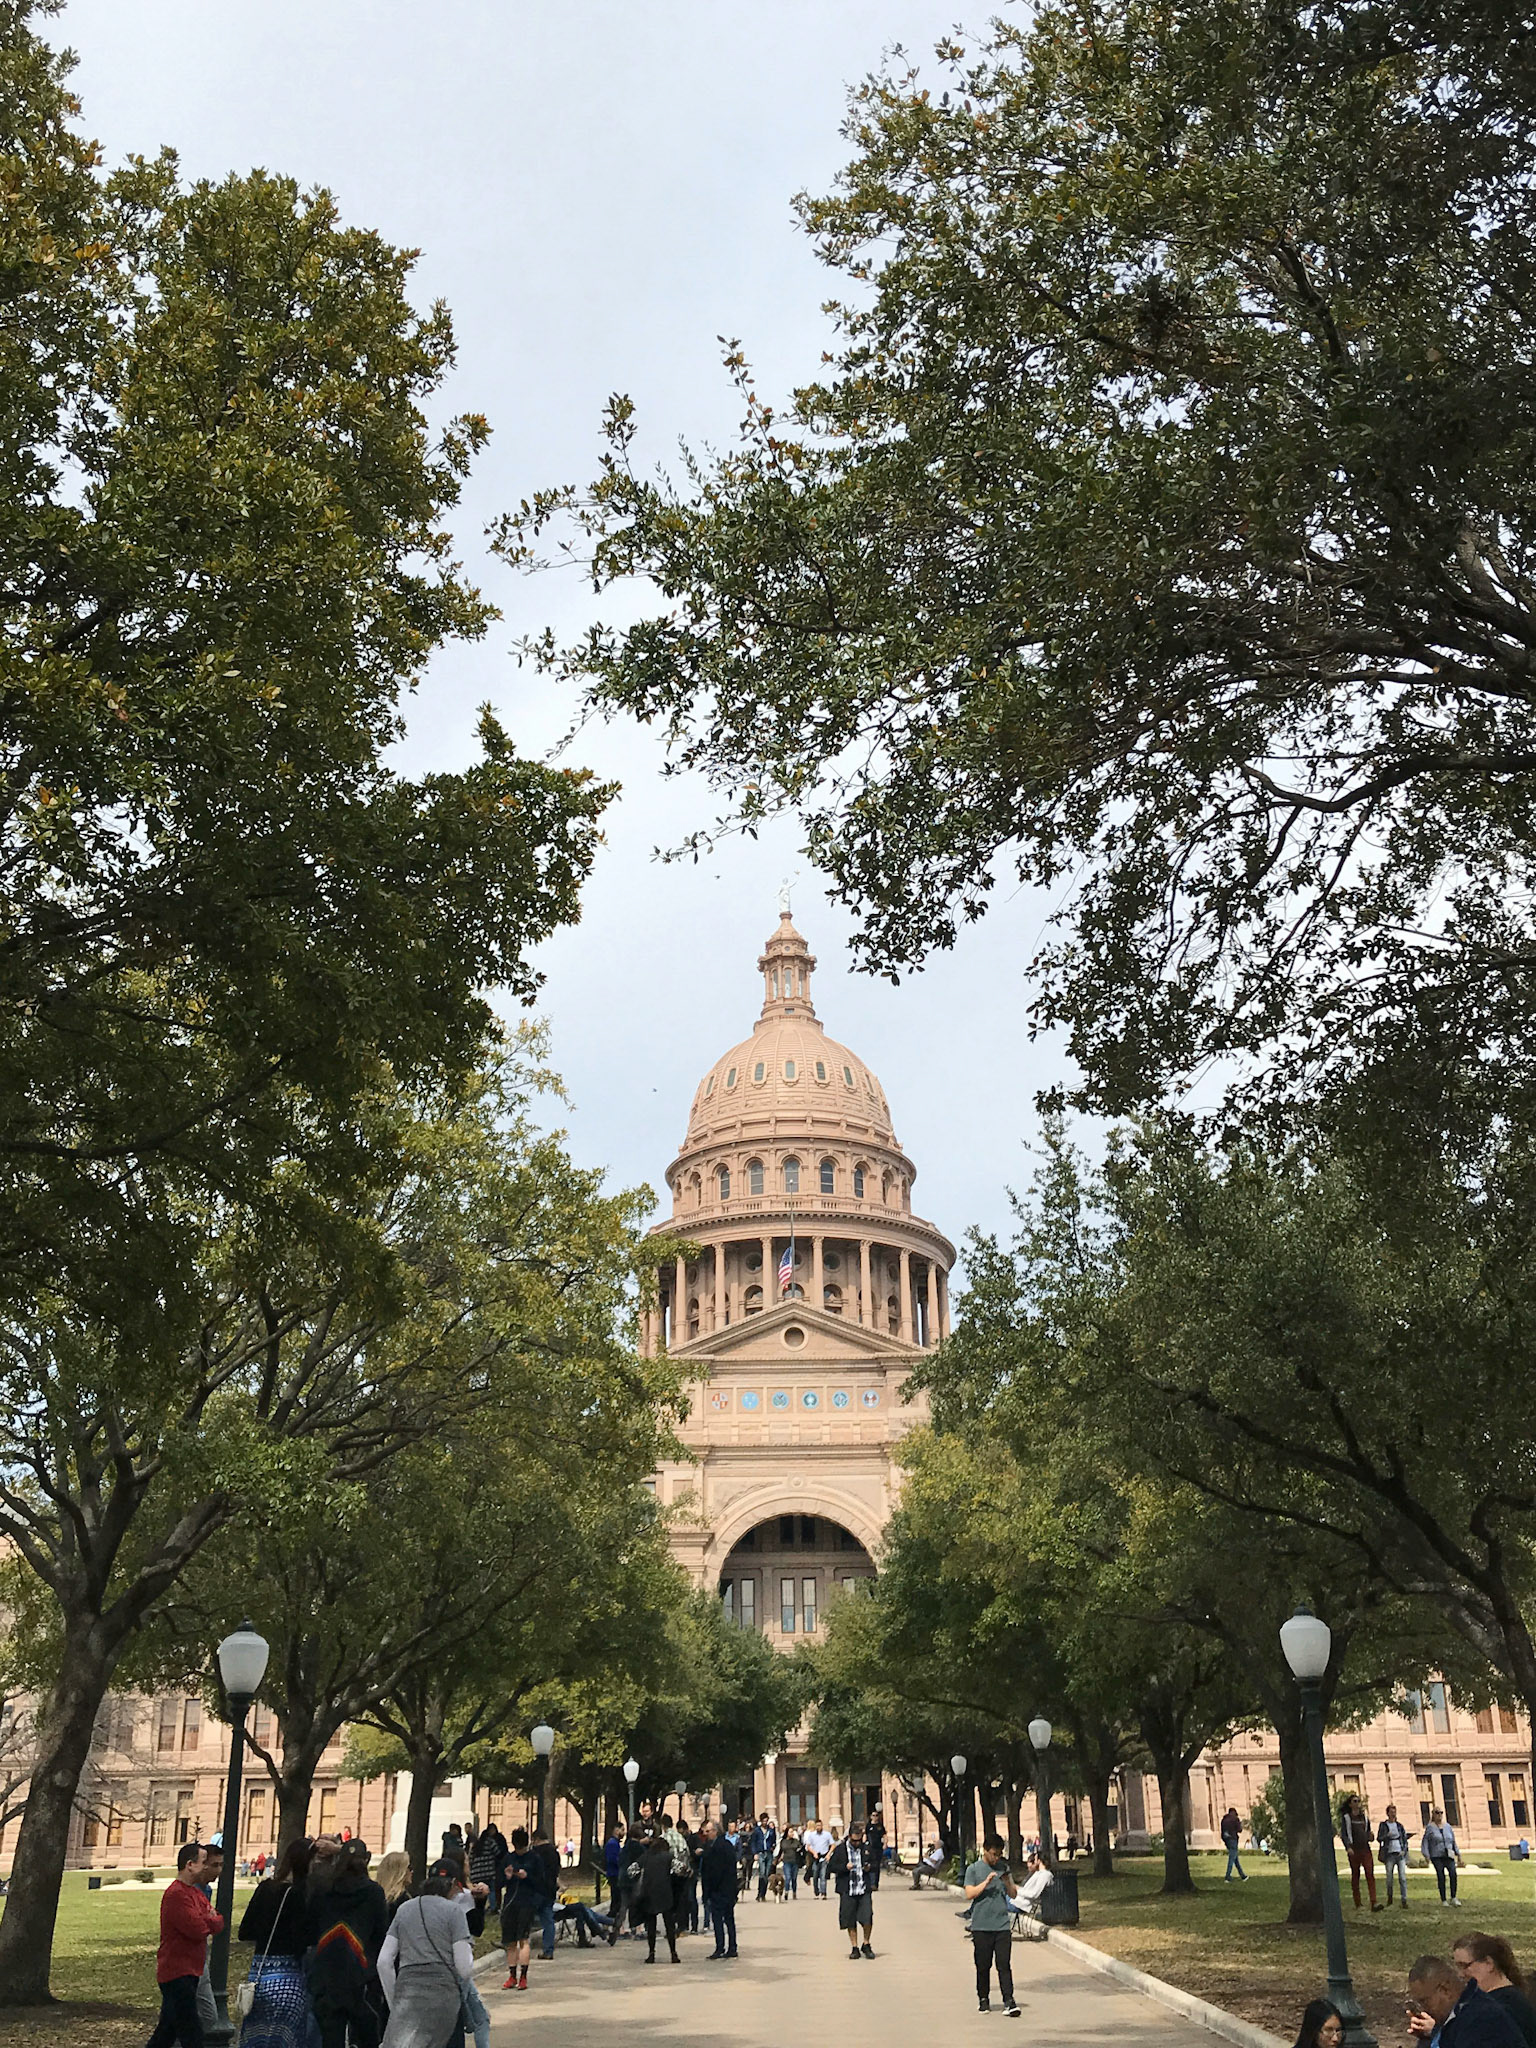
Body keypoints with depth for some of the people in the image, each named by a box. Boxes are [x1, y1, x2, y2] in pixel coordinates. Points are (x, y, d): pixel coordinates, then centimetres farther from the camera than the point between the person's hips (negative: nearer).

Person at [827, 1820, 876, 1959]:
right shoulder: (840, 1849, 1)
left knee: (867, 1919, -8)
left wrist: (869, 1868, -2)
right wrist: (845, 1867, -13)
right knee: (850, 1921, 4)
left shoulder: (866, 1849, 8)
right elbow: (830, 1867, 1)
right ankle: (855, 1948, 19)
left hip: (864, 1889, 1)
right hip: (847, 1891, -1)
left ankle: (866, 1944, 15)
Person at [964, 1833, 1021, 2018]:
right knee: (983, 1966, 6)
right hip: (981, 1926, -2)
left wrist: (1008, 1883, -10)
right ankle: (983, 1999, 22)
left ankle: (1009, 2001, -6)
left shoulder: (1004, 1868, 9)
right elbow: (969, 1894, -8)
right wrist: (987, 1881, -17)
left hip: (1002, 1925, 2)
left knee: (1004, 1964, -6)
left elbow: (1013, 1894, 11)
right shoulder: (974, 1869, 0)